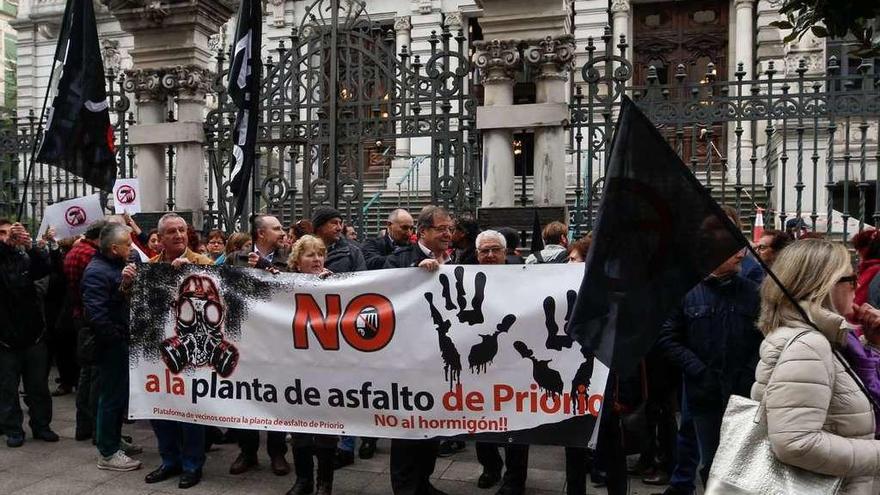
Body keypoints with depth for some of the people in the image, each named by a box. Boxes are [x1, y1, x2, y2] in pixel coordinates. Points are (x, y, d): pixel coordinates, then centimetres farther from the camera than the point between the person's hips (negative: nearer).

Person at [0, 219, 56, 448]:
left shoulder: (25, 258, 2)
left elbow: (45, 268, -15)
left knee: (38, 386, 10)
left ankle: (41, 425, 23)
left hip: (33, 335, 2)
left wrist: (30, 246, -32)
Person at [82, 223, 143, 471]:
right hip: (111, 343, -9)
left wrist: (126, 284, -11)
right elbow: (95, 313, -26)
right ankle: (108, 453, 9)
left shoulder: (117, 265, 11)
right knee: (112, 395, -1)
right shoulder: (97, 271, -17)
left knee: (120, 392, 19)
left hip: (122, 340, 9)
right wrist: (116, 337, -17)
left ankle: (114, 440, 33)